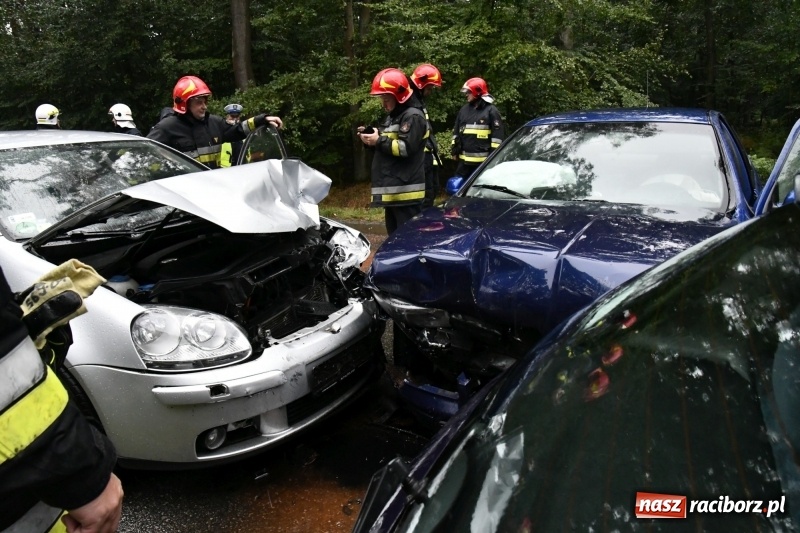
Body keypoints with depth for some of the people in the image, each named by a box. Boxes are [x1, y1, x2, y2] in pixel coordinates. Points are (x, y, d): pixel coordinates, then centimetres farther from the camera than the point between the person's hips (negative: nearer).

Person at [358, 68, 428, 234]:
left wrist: (379, 141, -13)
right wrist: (372, 139, 8)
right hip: (391, 191, 10)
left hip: (406, 192, -10)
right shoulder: (391, 117, 24)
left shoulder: (413, 116, -7)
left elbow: (407, 148, -20)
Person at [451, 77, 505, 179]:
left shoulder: (491, 110, -5)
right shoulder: (464, 109, 13)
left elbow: (497, 135, -6)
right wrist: (454, 150, 15)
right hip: (464, 159, 6)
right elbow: (456, 132, 18)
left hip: (483, 160, -6)